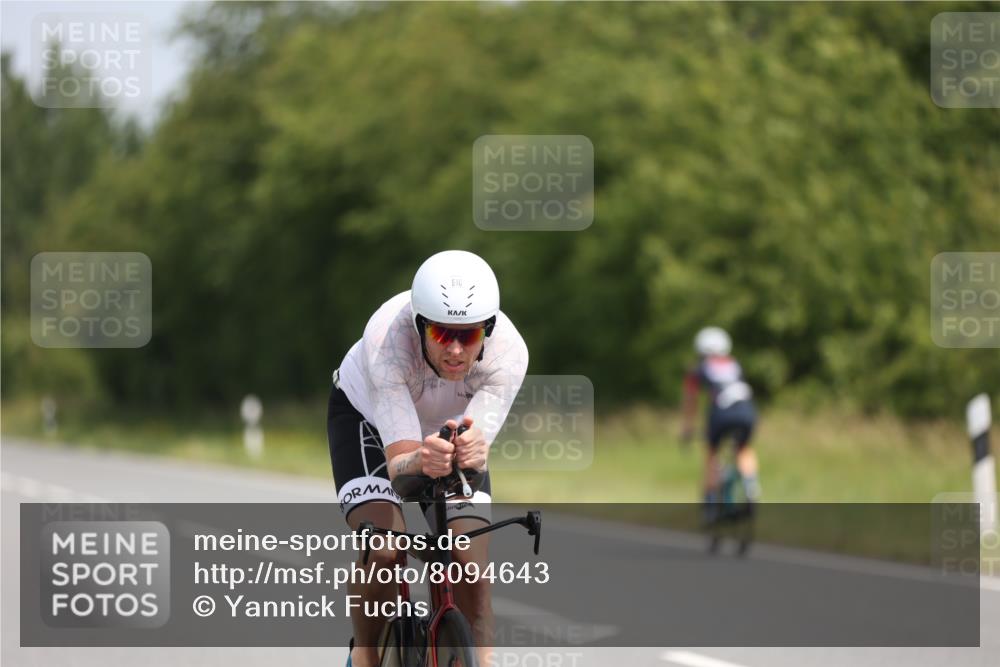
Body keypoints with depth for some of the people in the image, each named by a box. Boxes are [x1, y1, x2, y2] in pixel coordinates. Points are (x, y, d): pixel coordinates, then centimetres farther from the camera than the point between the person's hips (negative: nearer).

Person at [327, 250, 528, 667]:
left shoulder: (508, 351, -35)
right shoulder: (387, 338, -41)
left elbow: (479, 449, -40)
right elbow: (398, 460, -44)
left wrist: (473, 450, -63)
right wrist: (421, 461, -67)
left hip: (451, 427, 2)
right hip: (366, 414, -2)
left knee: (470, 561, -17)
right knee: (383, 549, -24)